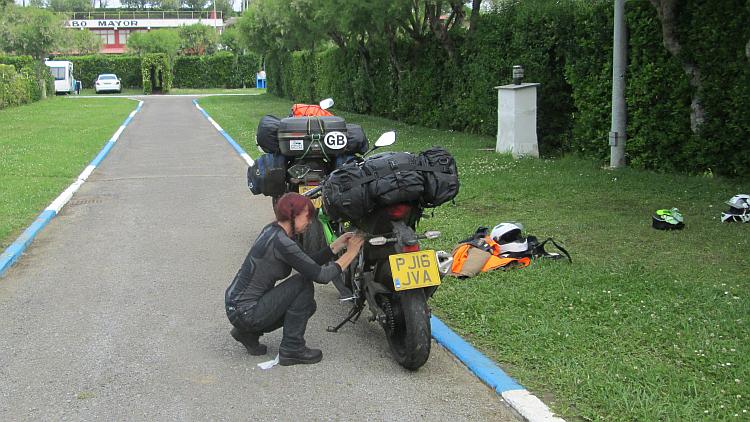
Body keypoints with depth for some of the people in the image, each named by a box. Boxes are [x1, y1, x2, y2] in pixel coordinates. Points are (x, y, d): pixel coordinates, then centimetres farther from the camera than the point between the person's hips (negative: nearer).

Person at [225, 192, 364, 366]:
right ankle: (291, 349, -6)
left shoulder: (273, 230, 6)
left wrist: (336, 246, 5)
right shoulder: (280, 242, -23)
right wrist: (350, 253, -12)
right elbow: (321, 275, -23)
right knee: (304, 282, -13)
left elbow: (309, 263, 11)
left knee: (307, 304, 14)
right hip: (245, 312, -10)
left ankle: (248, 332, 16)